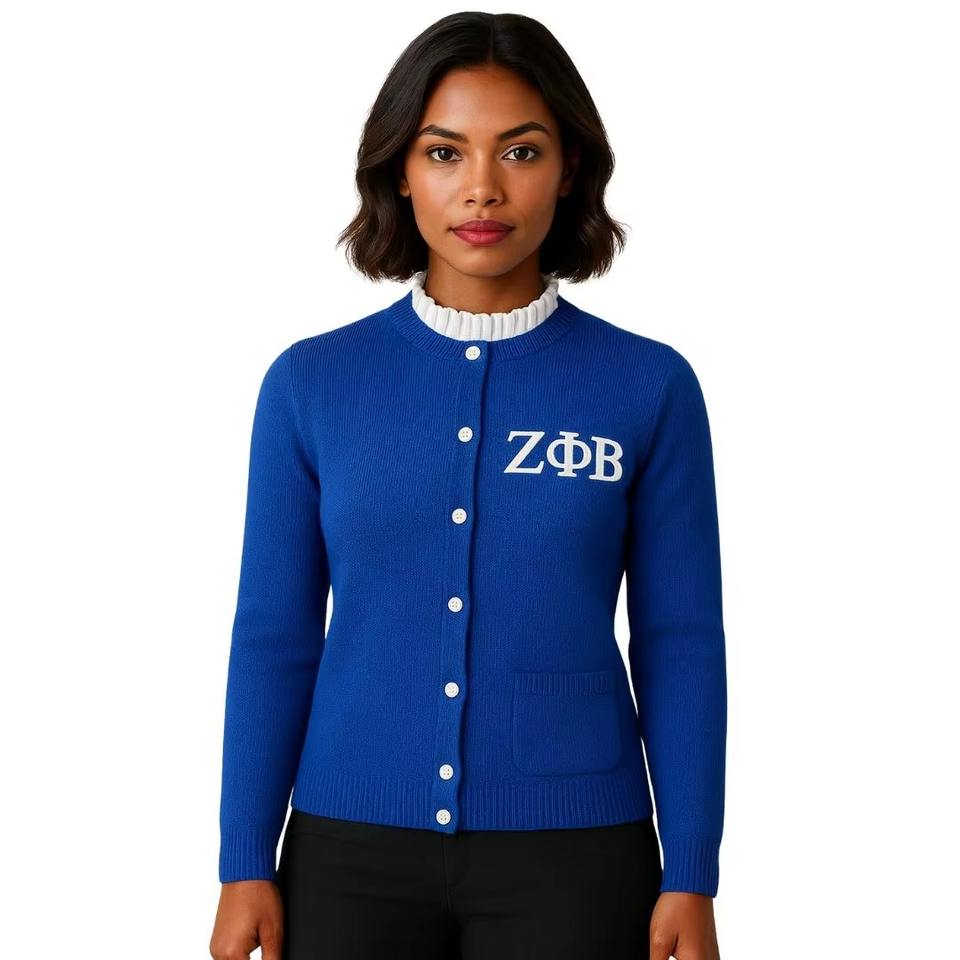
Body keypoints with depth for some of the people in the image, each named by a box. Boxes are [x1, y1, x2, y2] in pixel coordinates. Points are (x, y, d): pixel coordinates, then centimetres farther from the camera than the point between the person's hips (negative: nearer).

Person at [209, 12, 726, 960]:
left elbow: (680, 642, 0)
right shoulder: (311, 384, 0)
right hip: (353, 848, 1)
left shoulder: (649, 386, -2)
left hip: (572, 850, -1)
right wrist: (245, 867, 1)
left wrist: (691, 882, -3)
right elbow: (274, 637, 3)